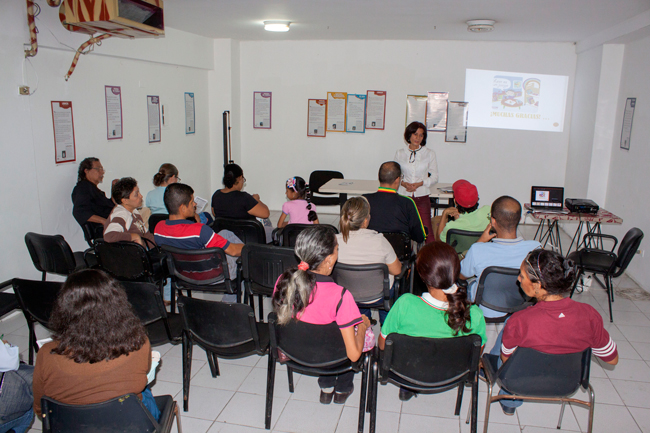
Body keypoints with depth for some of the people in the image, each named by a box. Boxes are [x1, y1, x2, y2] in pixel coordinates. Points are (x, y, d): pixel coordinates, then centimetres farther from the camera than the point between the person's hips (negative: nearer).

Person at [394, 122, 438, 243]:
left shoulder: (429, 154, 6)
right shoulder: (400, 153, 9)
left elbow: (434, 177, 6)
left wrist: (419, 183, -11)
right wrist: (403, 183, -9)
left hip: (422, 197, -1)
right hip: (404, 196, 1)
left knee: (426, 230, -8)